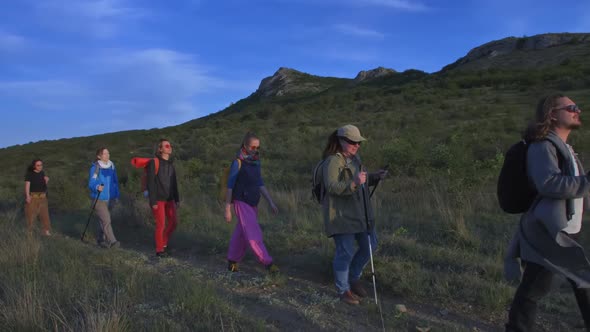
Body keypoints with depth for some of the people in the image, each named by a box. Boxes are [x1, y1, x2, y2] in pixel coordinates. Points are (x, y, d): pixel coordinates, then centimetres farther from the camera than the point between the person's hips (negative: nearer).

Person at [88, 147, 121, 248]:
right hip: (99, 199, -6)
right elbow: (91, 183, -13)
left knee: (103, 221, 16)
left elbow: (115, 181, 13)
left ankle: (100, 239, 29)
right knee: (106, 220, -13)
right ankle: (112, 241, -12)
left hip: (110, 198, 6)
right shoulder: (95, 167, -11)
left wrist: (117, 195, 14)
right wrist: (97, 187, -34)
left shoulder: (111, 166, 6)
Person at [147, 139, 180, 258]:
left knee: (173, 222, 8)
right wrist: (152, 201, -18)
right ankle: (159, 250, 14)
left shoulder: (170, 164, 10)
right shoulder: (154, 163, -11)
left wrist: (177, 199, 12)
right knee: (161, 224, -1)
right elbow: (151, 183, -14)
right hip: (158, 199, -6)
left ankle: (164, 243, 29)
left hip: (169, 199, 7)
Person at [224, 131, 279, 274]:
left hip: (253, 203, 6)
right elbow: (230, 185, -8)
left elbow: (260, 183, 13)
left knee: (241, 235, 11)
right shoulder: (238, 162, -10)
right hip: (241, 203, -6)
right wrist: (227, 209, -9)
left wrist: (271, 202, 8)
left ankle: (233, 261, 24)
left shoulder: (256, 162, 8)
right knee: (253, 234, -9)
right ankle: (268, 262, -9)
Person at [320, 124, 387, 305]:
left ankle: (353, 278, 33)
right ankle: (343, 291, 15)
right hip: (341, 215, -9)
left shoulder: (355, 158, 11)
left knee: (369, 245, 14)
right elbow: (332, 187, -26)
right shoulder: (332, 161, -16)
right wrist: (354, 183, -37)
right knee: (345, 252, -3)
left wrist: (375, 177, 6)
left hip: (359, 212, 9)